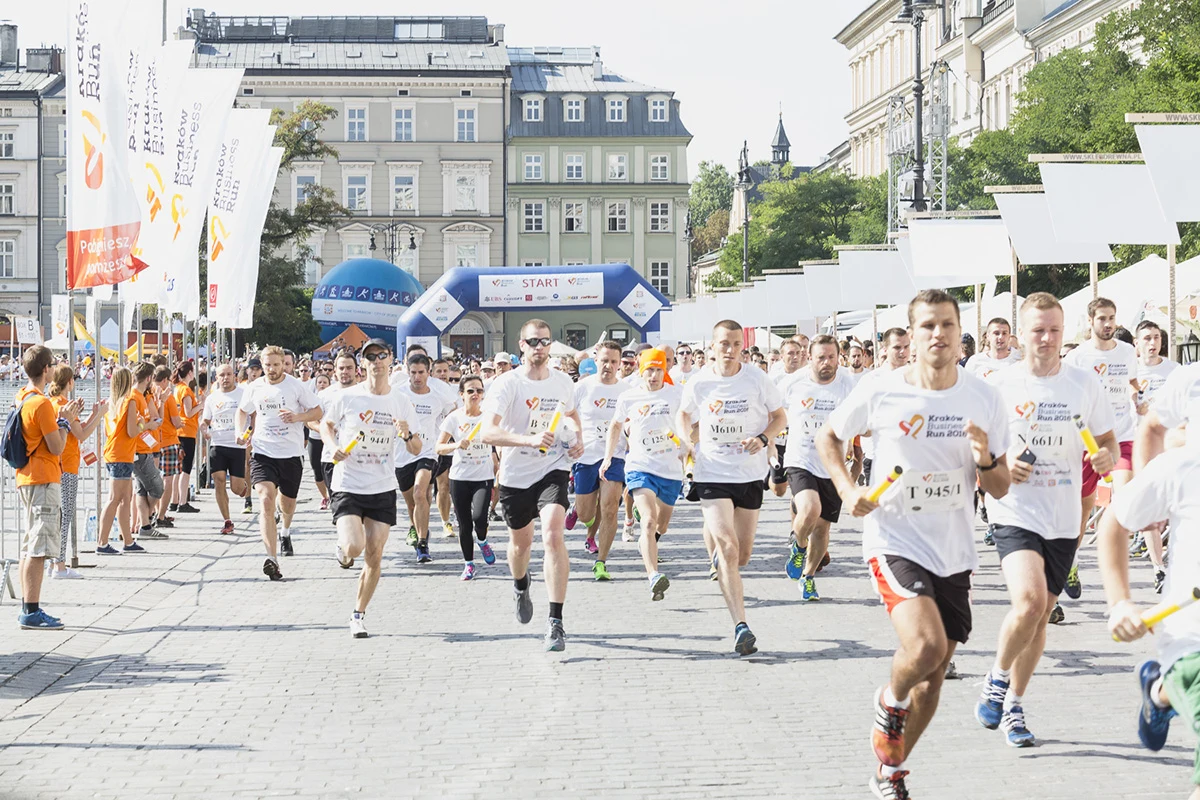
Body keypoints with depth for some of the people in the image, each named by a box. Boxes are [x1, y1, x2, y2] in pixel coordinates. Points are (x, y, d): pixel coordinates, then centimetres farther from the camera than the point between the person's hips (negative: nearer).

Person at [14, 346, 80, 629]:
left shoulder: (21, 398, 11)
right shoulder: (42, 403, -17)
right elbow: (57, 447, -16)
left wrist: (60, 416, 14)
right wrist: (65, 420, -2)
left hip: (26, 478, 10)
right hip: (44, 479, -10)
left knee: (30, 546, 13)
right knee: (39, 548, -9)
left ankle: (27, 609, 17)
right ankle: (32, 612, -10)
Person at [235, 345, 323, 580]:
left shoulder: (296, 386, -4)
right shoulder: (254, 388, 3)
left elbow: (317, 412, 1)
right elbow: (242, 411, 21)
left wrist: (297, 416, -16)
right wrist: (241, 431, 3)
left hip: (291, 454, 0)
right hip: (262, 453, 0)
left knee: (287, 503, 16)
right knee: (266, 501, -20)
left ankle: (285, 531, 55)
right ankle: (272, 559, -28)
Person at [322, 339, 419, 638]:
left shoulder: (401, 402, 1)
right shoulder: (346, 397, -7)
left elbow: (416, 450, 6)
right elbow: (326, 424, 12)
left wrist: (408, 435, -16)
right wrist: (333, 447, -8)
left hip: (383, 489, 3)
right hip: (347, 486, -3)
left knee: (374, 558, 3)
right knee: (354, 547, -22)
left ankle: (358, 614, 21)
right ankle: (343, 550, 16)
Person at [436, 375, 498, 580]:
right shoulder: (454, 418, -3)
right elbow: (439, 447, -6)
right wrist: (456, 445, -25)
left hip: (484, 477, 0)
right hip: (459, 477, 1)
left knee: (479, 517, -20)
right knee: (464, 524, 3)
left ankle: (482, 542, 14)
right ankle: (468, 563, 21)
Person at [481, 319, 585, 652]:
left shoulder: (563, 382, 0)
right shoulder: (507, 384, -14)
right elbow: (488, 432, -27)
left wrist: (578, 438, 2)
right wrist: (530, 440, -39)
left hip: (552, 470, 0)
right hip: (515, 474, 0)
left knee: (553, 535, -21)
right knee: (520, 541, 18)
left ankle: (556, 622, -20)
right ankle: (520, 588, 55)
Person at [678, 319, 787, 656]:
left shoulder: (757, 379, -4)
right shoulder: (698, 383, -3)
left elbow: (780, 417, 6)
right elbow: (684, 414, 17)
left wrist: (763, 439, -13)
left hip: (750, 474, 2)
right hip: (712, 474, -2)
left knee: (742, 555, 10)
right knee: (728, 548, -16)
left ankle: (719, 556, 49)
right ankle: (741, 626, -18)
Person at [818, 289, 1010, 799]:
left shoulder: (984, 399, -2)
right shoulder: (878, 393, -10)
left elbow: (999, 490, 3)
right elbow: (829, 438, 9)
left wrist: (985, 459, -18)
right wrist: (848, 490, -6)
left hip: (954, 553, 4)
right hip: (895, 541, -4)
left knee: (934, 672, 11)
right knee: (925, 645, -27)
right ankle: (891, 702, 7)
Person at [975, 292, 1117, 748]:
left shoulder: (1083, 384, 2)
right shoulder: (999, 386, -4)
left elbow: (1107, 439, 12)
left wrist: (1107, 457, -11)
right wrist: (999, 468, -17)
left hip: (1063, 519, 4)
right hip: (1015, 511, -3)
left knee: (1042, 612, 10)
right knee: (1029, 601, -22)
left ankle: (1013, 705, 26)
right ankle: (997, 679, 4)